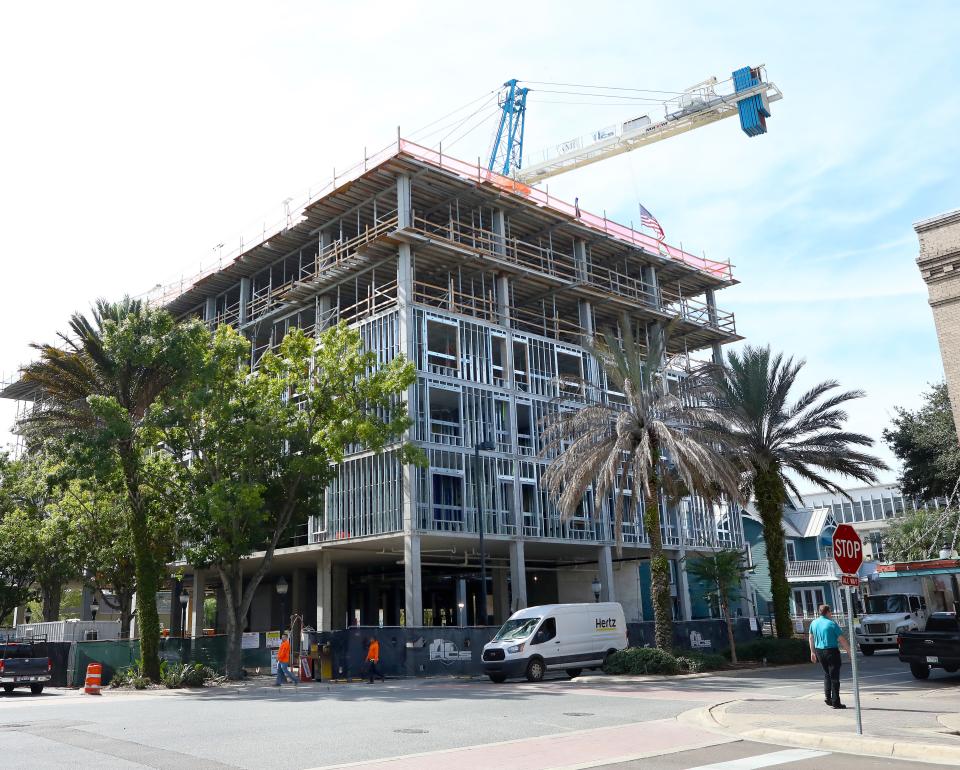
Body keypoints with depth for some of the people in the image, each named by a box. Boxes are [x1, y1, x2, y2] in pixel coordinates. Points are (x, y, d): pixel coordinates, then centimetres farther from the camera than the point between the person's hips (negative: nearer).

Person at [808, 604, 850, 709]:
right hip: (832, 652, -6)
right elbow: (842, 639, -12)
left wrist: (813, 652, 24)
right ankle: (835, 702, 1)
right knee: (834, 676, 0)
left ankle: (827, 697, 13)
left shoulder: (814, 623, 6)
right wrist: (849, 651, -4)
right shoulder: (832, 624, -12)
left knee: (827, 674, 20)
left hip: (819, 652, 6)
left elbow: (811, 638, 15)